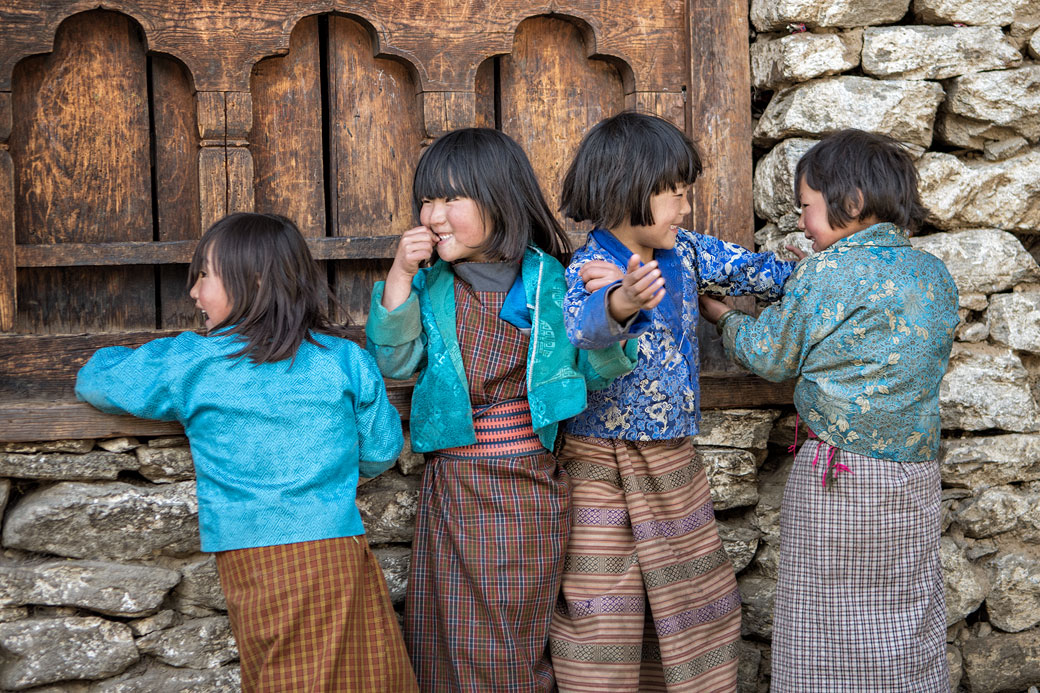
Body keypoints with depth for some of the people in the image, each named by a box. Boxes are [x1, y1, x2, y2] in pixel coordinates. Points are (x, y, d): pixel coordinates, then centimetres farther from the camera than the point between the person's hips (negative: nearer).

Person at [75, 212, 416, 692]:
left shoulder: (189, 364, -1)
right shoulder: (345, 359, 3)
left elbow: (95, 380, 12)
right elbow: (381, 451, 11)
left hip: (253, 562, -1)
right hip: (340, 556, 1)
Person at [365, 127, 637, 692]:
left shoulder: (548, 282, -2)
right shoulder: (429, 285, 3)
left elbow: (598, 370, -2)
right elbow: (393, 361, -4)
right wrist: (400, 277, -12)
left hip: (530, 485, -1)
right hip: (451, 486, 1)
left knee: (518, 641, 9)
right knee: (454, 637, 7)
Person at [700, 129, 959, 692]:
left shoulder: (826, 274, -12)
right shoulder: (935, 275, 6)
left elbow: (769, 356, -2)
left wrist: (722, 316, 18)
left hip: (836, 477, -6)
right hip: (916, 482, 6)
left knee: (822, 646, 4)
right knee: (905, 631, 14)